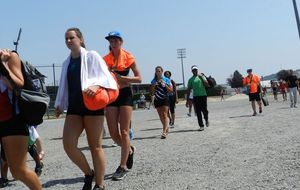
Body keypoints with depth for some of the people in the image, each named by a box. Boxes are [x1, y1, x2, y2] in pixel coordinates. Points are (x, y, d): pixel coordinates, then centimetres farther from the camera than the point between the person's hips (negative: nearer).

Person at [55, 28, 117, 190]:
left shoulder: (91, 56, 1)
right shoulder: (66, 63, 18)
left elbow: (105, 76, -9)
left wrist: (96, 85, -28)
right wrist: (59, 104, 19)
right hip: (74, 107, 5)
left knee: (95, 147, 0)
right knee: (68, 143, -10)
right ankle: (88, 173, 13)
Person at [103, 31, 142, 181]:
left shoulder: (128, 57, -1)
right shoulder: (105, 59, 7)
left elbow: (138, 79, -4)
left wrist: (121, 77, -15)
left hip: (125, 94, -3)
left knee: (124, 131, -3)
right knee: (113, 132, 1)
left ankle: (123, 166, 5)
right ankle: (129, 150, 31)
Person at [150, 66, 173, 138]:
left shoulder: (166, 80, 1)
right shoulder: (153, 81, 7)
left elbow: (171, 90, -1)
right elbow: (152, 93, 7)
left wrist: (165, 85, -14)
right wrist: (153, 86, -10)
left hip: (165, 99, -3)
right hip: (157, 100, 3)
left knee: (164, 115, -11)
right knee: (161, 116, 7)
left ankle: (164, 132, -16)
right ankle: (166, 128, 25)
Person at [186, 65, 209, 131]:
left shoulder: (201, 76, 9)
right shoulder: (191, 79, 9)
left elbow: (207, 85, -3)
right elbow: (189, 90, 8)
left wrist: (202, 77, -10)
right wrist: (187, 100, 4)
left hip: (203, 95, 0)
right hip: (196, 97, 0)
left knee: (204, 110, 0)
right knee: (198, 112, -1)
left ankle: (206, 120, 32)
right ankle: (201, 126, 5)